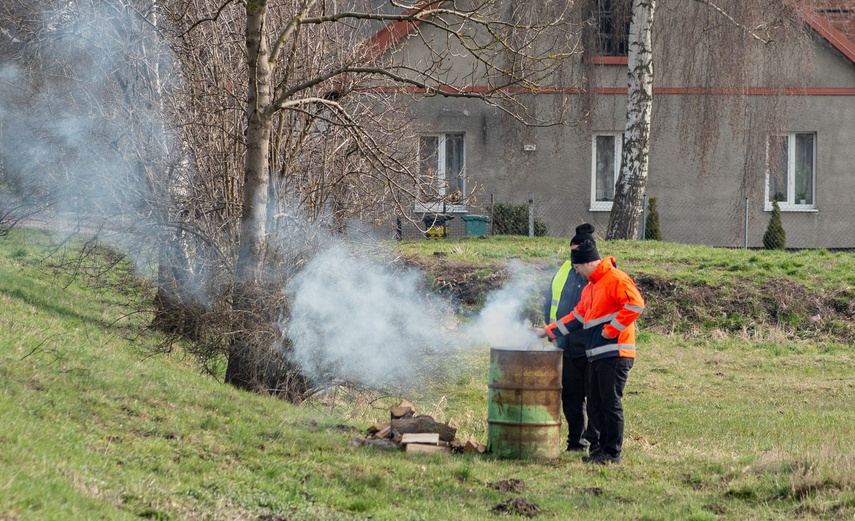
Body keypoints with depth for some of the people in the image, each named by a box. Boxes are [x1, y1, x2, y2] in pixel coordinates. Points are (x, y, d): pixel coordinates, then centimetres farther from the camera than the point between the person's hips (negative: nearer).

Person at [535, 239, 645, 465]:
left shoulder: (616, 280, -10)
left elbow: (635, 305, -20)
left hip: (614, 355, -10)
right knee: (595, 405, 10)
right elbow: (576, 317, 28)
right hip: (596, 355, 10)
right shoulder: (590, 288, 21)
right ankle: (598, 449, 17)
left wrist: (612, 329, -16)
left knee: (611, 404, -7)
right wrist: (547, 331, 25)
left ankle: (612, 453, -3)